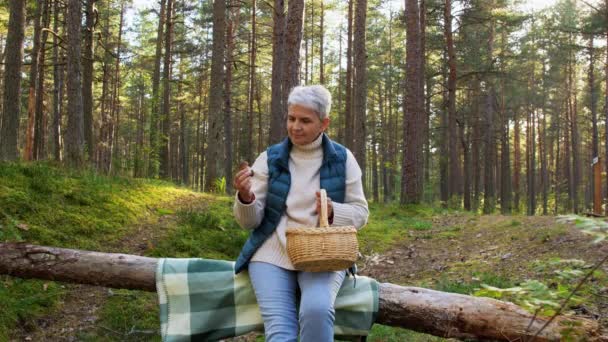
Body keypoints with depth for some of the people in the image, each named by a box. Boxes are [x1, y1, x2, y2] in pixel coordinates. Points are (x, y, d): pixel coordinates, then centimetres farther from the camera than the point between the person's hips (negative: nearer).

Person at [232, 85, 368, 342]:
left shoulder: (342, 159, 3)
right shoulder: (269, 159, 3)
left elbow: (360, 213, 6)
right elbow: (250, 221, 1)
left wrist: (333, 211, -16)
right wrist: (245, 196, -22)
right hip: (273, 255, 0)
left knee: (317, 311, -31)